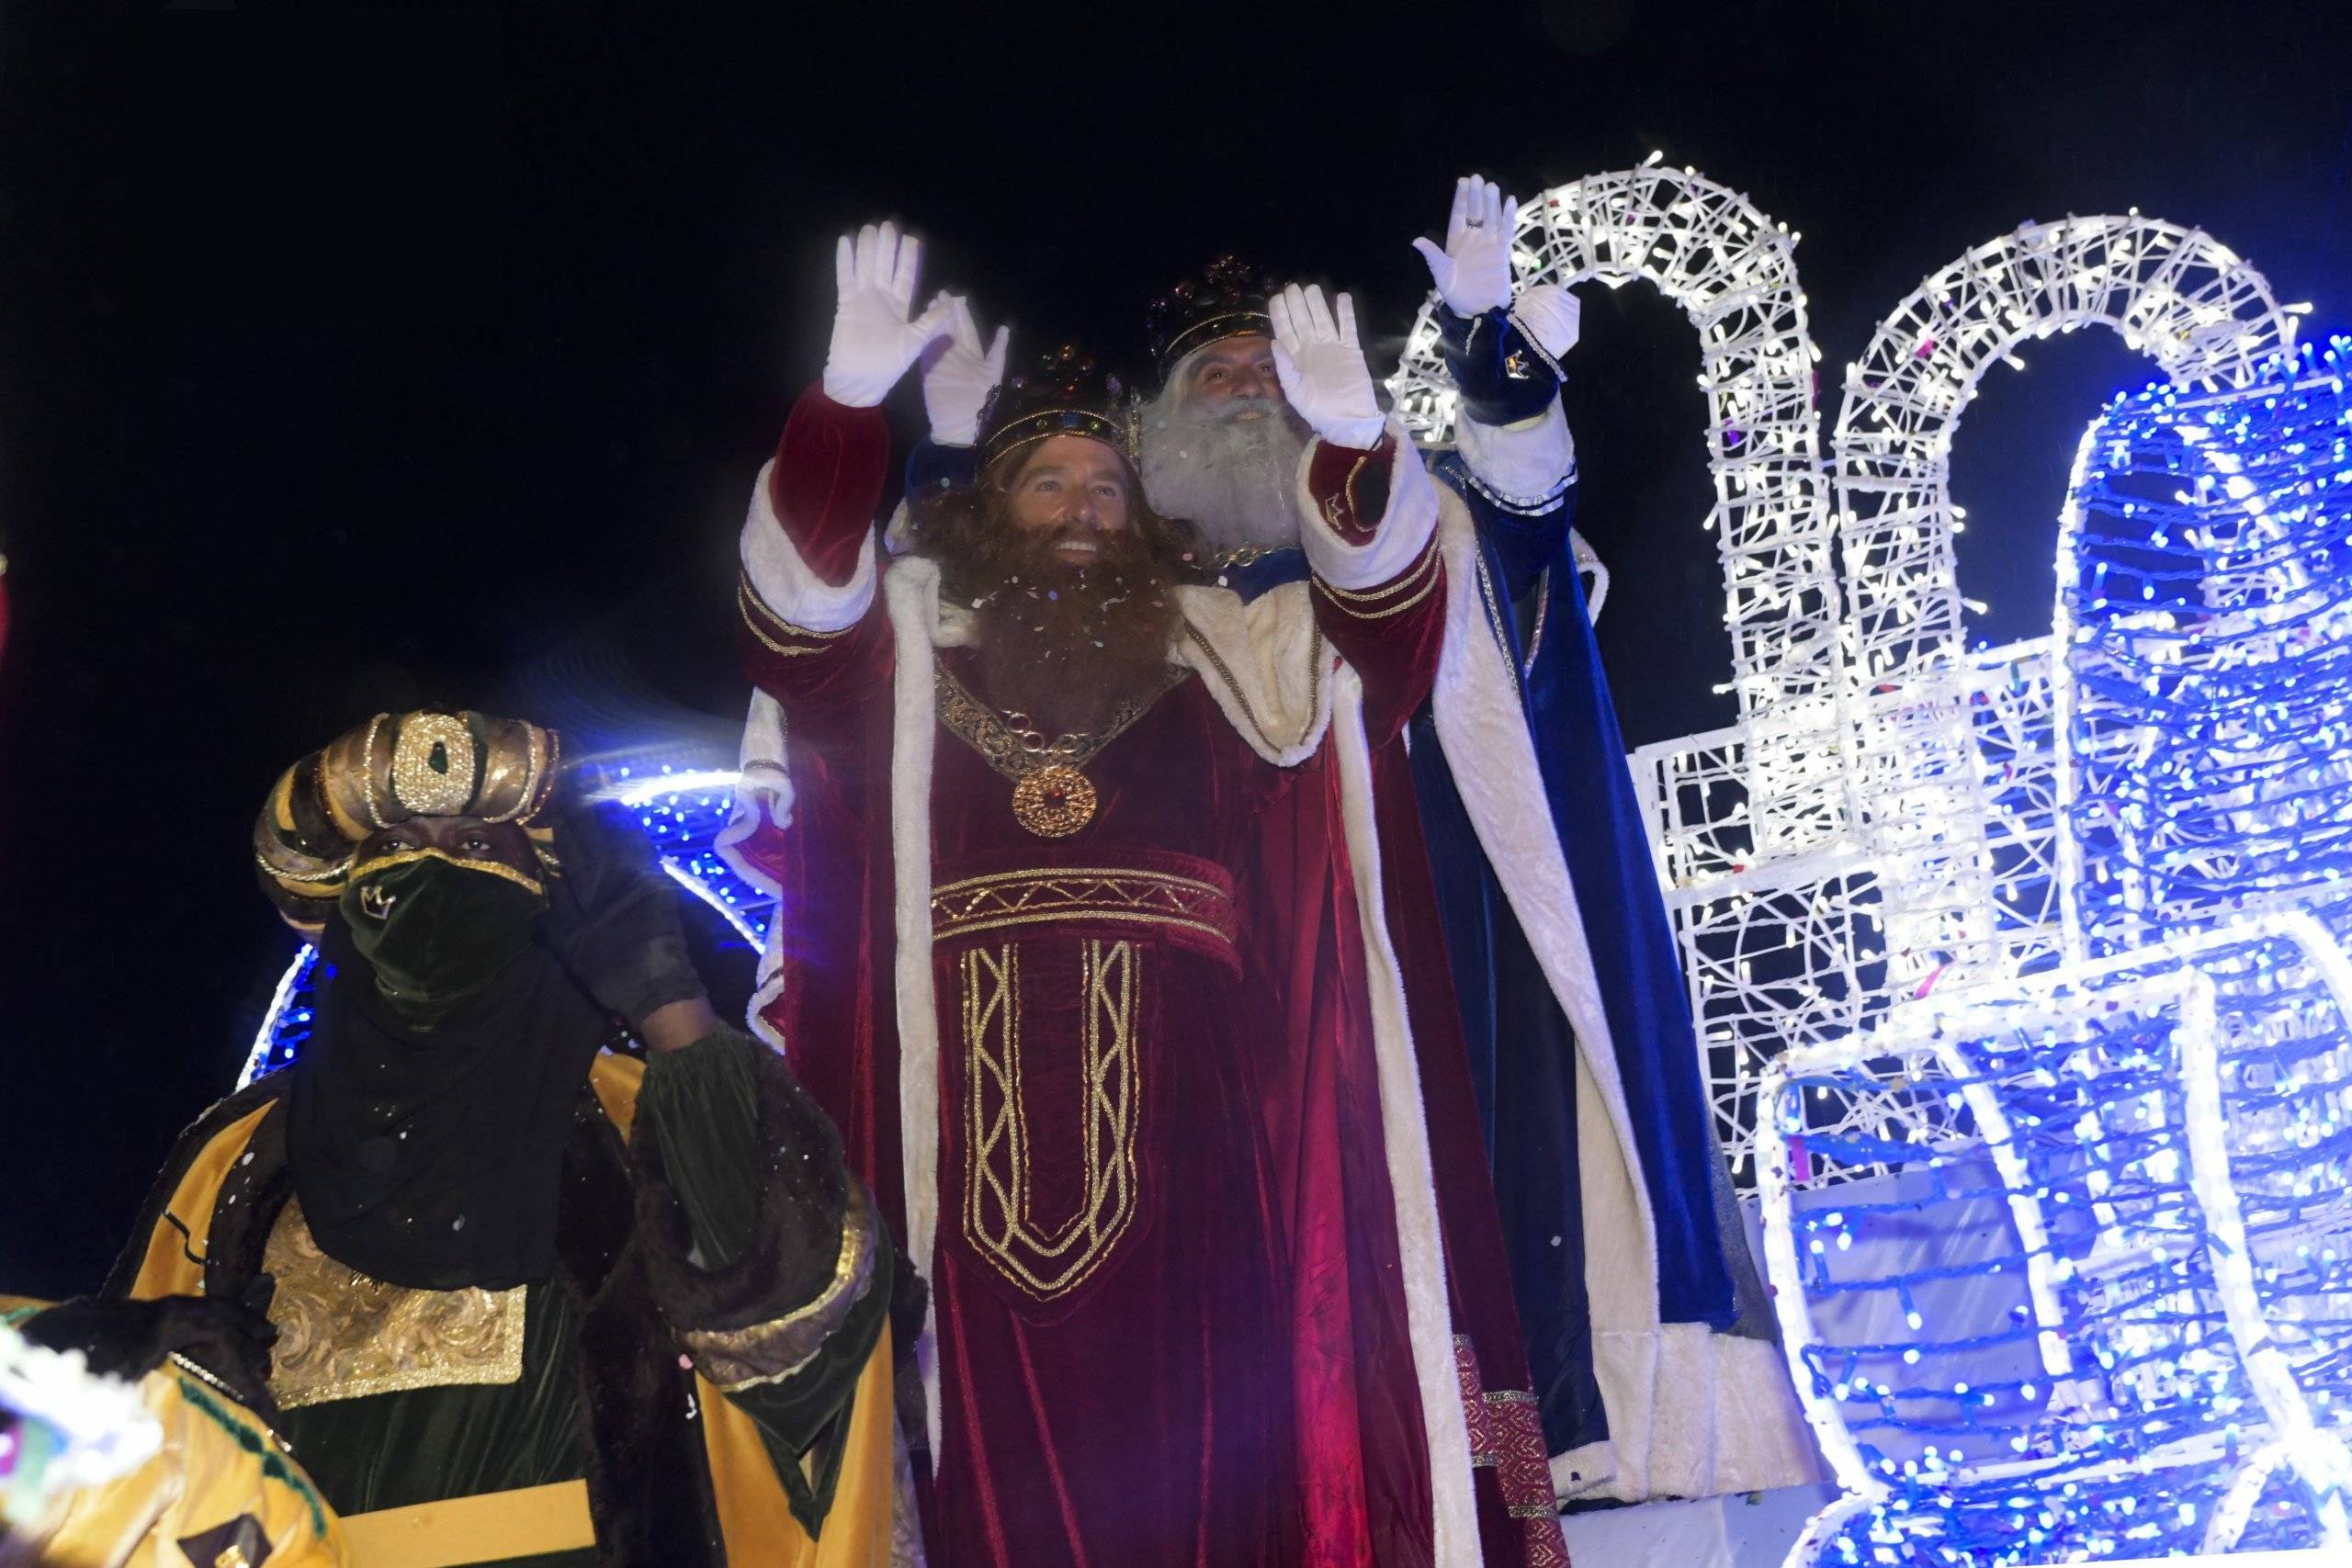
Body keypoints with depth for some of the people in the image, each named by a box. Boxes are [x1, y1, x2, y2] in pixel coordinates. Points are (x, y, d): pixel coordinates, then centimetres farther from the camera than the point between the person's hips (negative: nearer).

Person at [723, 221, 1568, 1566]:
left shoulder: (1209, 648, 18)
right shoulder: (912, 643, 16)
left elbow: (1379, 610, 5)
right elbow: (799, 610, -3)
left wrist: (1355, 440, -14)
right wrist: (850, 397, -17)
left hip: (1177, 1087, 1)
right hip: (987, 1088, 0)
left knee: (1195, 1420, -4)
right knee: (1009, 1436, -3)